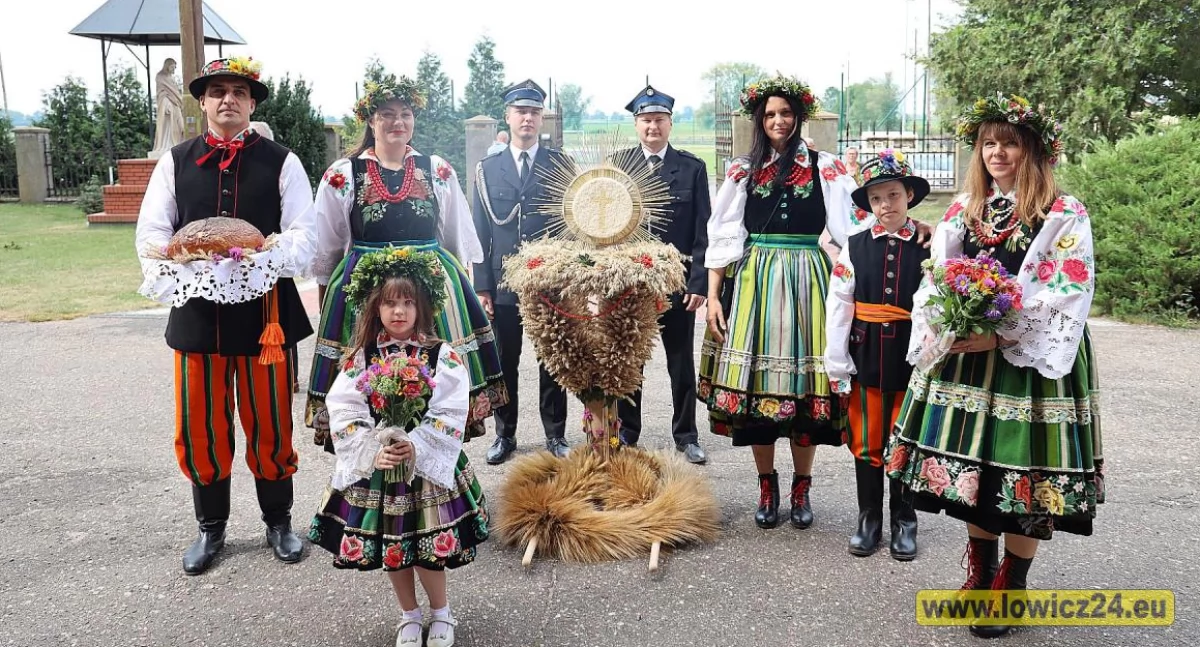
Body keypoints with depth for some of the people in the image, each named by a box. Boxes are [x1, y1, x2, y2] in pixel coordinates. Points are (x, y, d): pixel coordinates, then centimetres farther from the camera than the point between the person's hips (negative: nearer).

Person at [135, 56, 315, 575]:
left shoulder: (281, 163, 3)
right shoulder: (175, 162, 8)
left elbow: (304, 235, -4)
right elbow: (151, 233, 4)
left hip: (266, 311, -1)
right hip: (196, 312, 2)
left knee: (271, 425, 8)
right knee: (199, 430, 9)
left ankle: (278, 522, 29)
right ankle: (211, 528, 30)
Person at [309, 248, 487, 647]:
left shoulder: (441, 356, -8)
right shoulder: (361, 357, -2)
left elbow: (449, 416, -13)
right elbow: (343, 413, -8)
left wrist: (415, 448, -23)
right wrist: (374, 451, -20)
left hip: (427, 465, -2)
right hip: (374, 467, 2)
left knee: (425, 544, 5)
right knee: (389, 544, 13)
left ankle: (441, 611, 32)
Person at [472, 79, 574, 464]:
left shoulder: (560, 164, 3)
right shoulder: (487, 169, 7)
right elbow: (481, 232, 5)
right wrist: (482, 285, -1)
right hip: (503, 283, 1)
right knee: (504, 363, 8)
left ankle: (555, 435, 20)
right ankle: (505, 435, 22)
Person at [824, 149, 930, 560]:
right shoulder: (854, 247, -1)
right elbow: (838, 307, -3)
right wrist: (836, 365, -6)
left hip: (910, 357, -1)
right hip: (866, 356, 1)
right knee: (866, 442, 10)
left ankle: (904, 520, 26)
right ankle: (869, 518, 25)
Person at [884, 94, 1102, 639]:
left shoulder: (1065, 215, -6)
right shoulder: (964, 209, 9)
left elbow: (1068, 297, -13)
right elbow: (934, 282, 9)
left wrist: (1000, 338, -20)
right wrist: (937, 330, -10)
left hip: (1032, 362, -4)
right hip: (964, 356, 5)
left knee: (1023, 468, 2)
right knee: (974, 465, 11)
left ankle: (1011, 585, 20)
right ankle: (980, 573, 30)